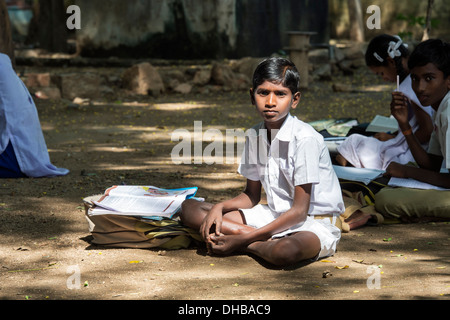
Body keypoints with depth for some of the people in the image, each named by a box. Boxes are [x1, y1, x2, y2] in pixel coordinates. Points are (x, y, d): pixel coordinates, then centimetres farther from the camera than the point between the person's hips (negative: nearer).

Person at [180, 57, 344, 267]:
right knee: (190, 209, -4)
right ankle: (268, 241, -14)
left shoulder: (305, 138, -19)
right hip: (275, 216, 7)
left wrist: (243, 240, -22)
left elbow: (299, 211, -19)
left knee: (286, 251, -44)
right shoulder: (254, 136, 3)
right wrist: (219, 208, -6)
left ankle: (244, 244, -11)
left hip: (314, 224, -7)